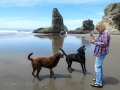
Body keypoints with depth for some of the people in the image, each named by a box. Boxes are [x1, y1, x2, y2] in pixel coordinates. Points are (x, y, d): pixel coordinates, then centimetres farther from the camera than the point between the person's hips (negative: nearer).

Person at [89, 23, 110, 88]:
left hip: (101, 52, -11)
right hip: (100, 52, 11)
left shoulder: (105, 33, -17)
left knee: (97, 66, -7)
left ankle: (99, 83, 0)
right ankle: (100, 78, 38)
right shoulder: (102, 33, 12)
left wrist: (95, 42, -20)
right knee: (99, 66, 22)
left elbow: (104, 44, -23)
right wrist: (94, 39, 10)